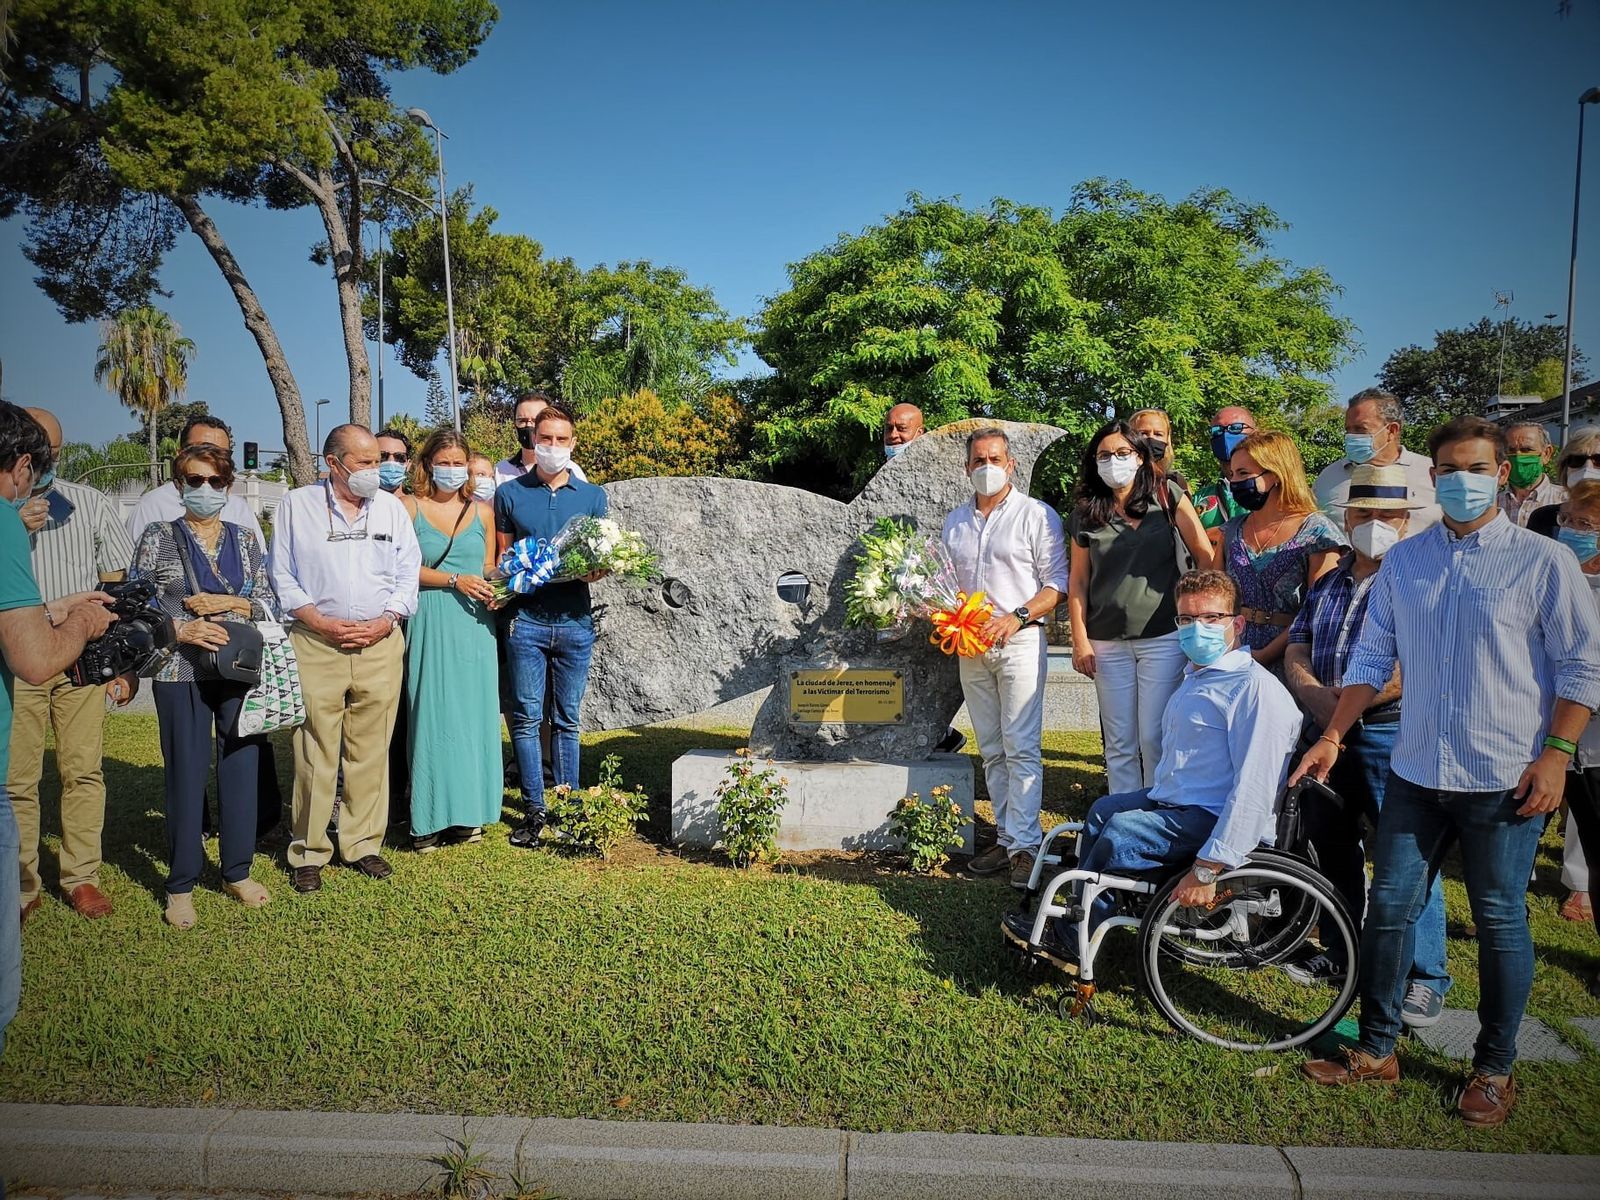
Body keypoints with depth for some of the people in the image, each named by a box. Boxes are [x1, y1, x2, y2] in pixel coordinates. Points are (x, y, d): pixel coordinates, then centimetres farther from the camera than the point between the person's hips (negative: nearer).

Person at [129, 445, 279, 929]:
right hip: (182, 674, -2)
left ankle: (238, 872, 21)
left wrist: (228, 604, -9)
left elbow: (269, 603, 8)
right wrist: (181, 630, -14)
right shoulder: (158, 538, 3)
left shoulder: (246, 540, 10)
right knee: (186, 773, 1)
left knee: (242, 766, 6)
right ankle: (181, 884, 14)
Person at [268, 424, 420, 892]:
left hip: (380, 644, 2)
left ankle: (363, 844, 18)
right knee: (315, 753, -1)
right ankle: (308, 853, 11)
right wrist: (323, 624, -8)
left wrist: (385, 621, -5)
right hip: (316, 644, -2)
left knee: (371, 750, 6)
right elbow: (281, 577, 3)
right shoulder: (296, 506, 4)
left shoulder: (391, 507, 11)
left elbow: (408, 574, 10)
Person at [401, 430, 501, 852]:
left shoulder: (482, 511, 12)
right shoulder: (409, 508, 3)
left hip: (474, 624, 3)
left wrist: (493, 592, -7)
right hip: (431, 623, -3)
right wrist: (454, 581, -14)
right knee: (431, 714, -2)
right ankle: (430, 819, 5)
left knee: (473, 714, 4)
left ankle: (467, 811, 14)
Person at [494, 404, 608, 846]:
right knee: (527, 718, 0)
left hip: (574, 619, 1)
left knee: (567, 719, 8)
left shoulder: (593, 495, 10)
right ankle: (534, 810, 8)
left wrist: (593, 571, -11)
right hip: (526, 619, -1)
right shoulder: (510, 493, 7)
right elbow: (502, 557, 10)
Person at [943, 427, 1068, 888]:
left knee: (1021, 748, -9)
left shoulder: (1037, 515, -1)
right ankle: (1006, 837, 15)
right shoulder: (955, 522, 16)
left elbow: (1057, 583, -5)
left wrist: (1016, 617, -16)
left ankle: (1024, 844, -6)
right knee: (991, 750, 8)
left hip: (1019, 642, -5)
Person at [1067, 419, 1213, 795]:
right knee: (1119, 743, 8)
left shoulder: (1166, 495, 1)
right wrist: (1080, 640, 0)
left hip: (1163, 637, -2)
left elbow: (1205, 554, 1)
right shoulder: (1085, 514, 6)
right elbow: (1077, 580, 6)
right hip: (1107, 643, 2)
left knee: (1154, 739, -2)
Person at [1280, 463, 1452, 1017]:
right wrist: (1316, 696, -11)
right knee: (1332, 846, 15)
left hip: (1390, 732, -6)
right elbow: (1296, 653, 9)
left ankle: (1426, 977, 10)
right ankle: (1344, 953, 31)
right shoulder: (1326, 583, 15)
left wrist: (1347, 701, -18)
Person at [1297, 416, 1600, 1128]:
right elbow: (1371, 659, 12)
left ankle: (1494, 1069, 24)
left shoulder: (1543, 561, -2)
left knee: (1500, 923, 7)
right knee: (1389, 908, 6)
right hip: (1416, 774, 4)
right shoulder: (1402, 563, 8)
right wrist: (1333, 736, 6)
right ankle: (1377, 1049, 21)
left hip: (1505, 782, -3)